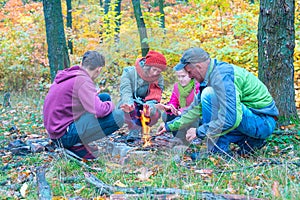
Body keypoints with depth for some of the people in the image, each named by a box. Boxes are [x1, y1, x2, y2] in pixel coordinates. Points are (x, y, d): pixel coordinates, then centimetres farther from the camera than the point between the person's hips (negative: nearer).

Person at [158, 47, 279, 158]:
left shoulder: (222, 76, -22)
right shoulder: (213, 73, 9)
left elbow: (230, 119, -30)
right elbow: (196, 107, 22)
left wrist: (199, 132, -18)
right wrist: (171, 126, 24)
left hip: (263, 121, -10)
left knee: (209, 95, -21)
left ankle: (218, 151, -15)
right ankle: (250, 142, 8)